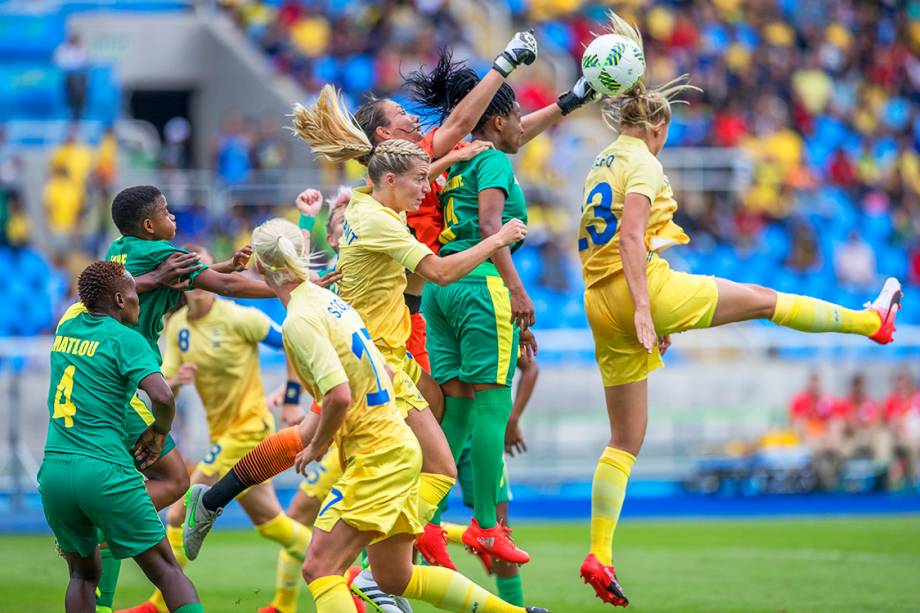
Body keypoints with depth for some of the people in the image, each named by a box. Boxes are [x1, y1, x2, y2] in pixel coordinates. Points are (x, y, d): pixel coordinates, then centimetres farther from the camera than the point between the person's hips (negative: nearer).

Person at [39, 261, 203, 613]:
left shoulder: (66, 329, 15)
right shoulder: (126, 339, -4)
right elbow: (162, 396, -18)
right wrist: (159, 431, 3)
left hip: (53, 469, 6)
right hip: (104, 471, -6)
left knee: (83, 573, 19)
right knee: (167, 571, -1)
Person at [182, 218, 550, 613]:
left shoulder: (299, 320, -16)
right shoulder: (328, 300, 10)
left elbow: (339, 396, -27)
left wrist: (316, 447, -9)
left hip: (376, 458, -9)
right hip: (398, 449, 9)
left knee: (320, 569, -14)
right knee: (394, 580, 17)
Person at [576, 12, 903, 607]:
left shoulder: (601, 165, 19)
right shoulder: (643, 164, -6)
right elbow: (631, 238, -19)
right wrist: (643, 309, -26)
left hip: (601, 304, 8)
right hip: (646, 286, -8)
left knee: (625, 442, 8)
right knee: (763, 299, 10)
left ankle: (599, 556, -1)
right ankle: (873, 321, 27)